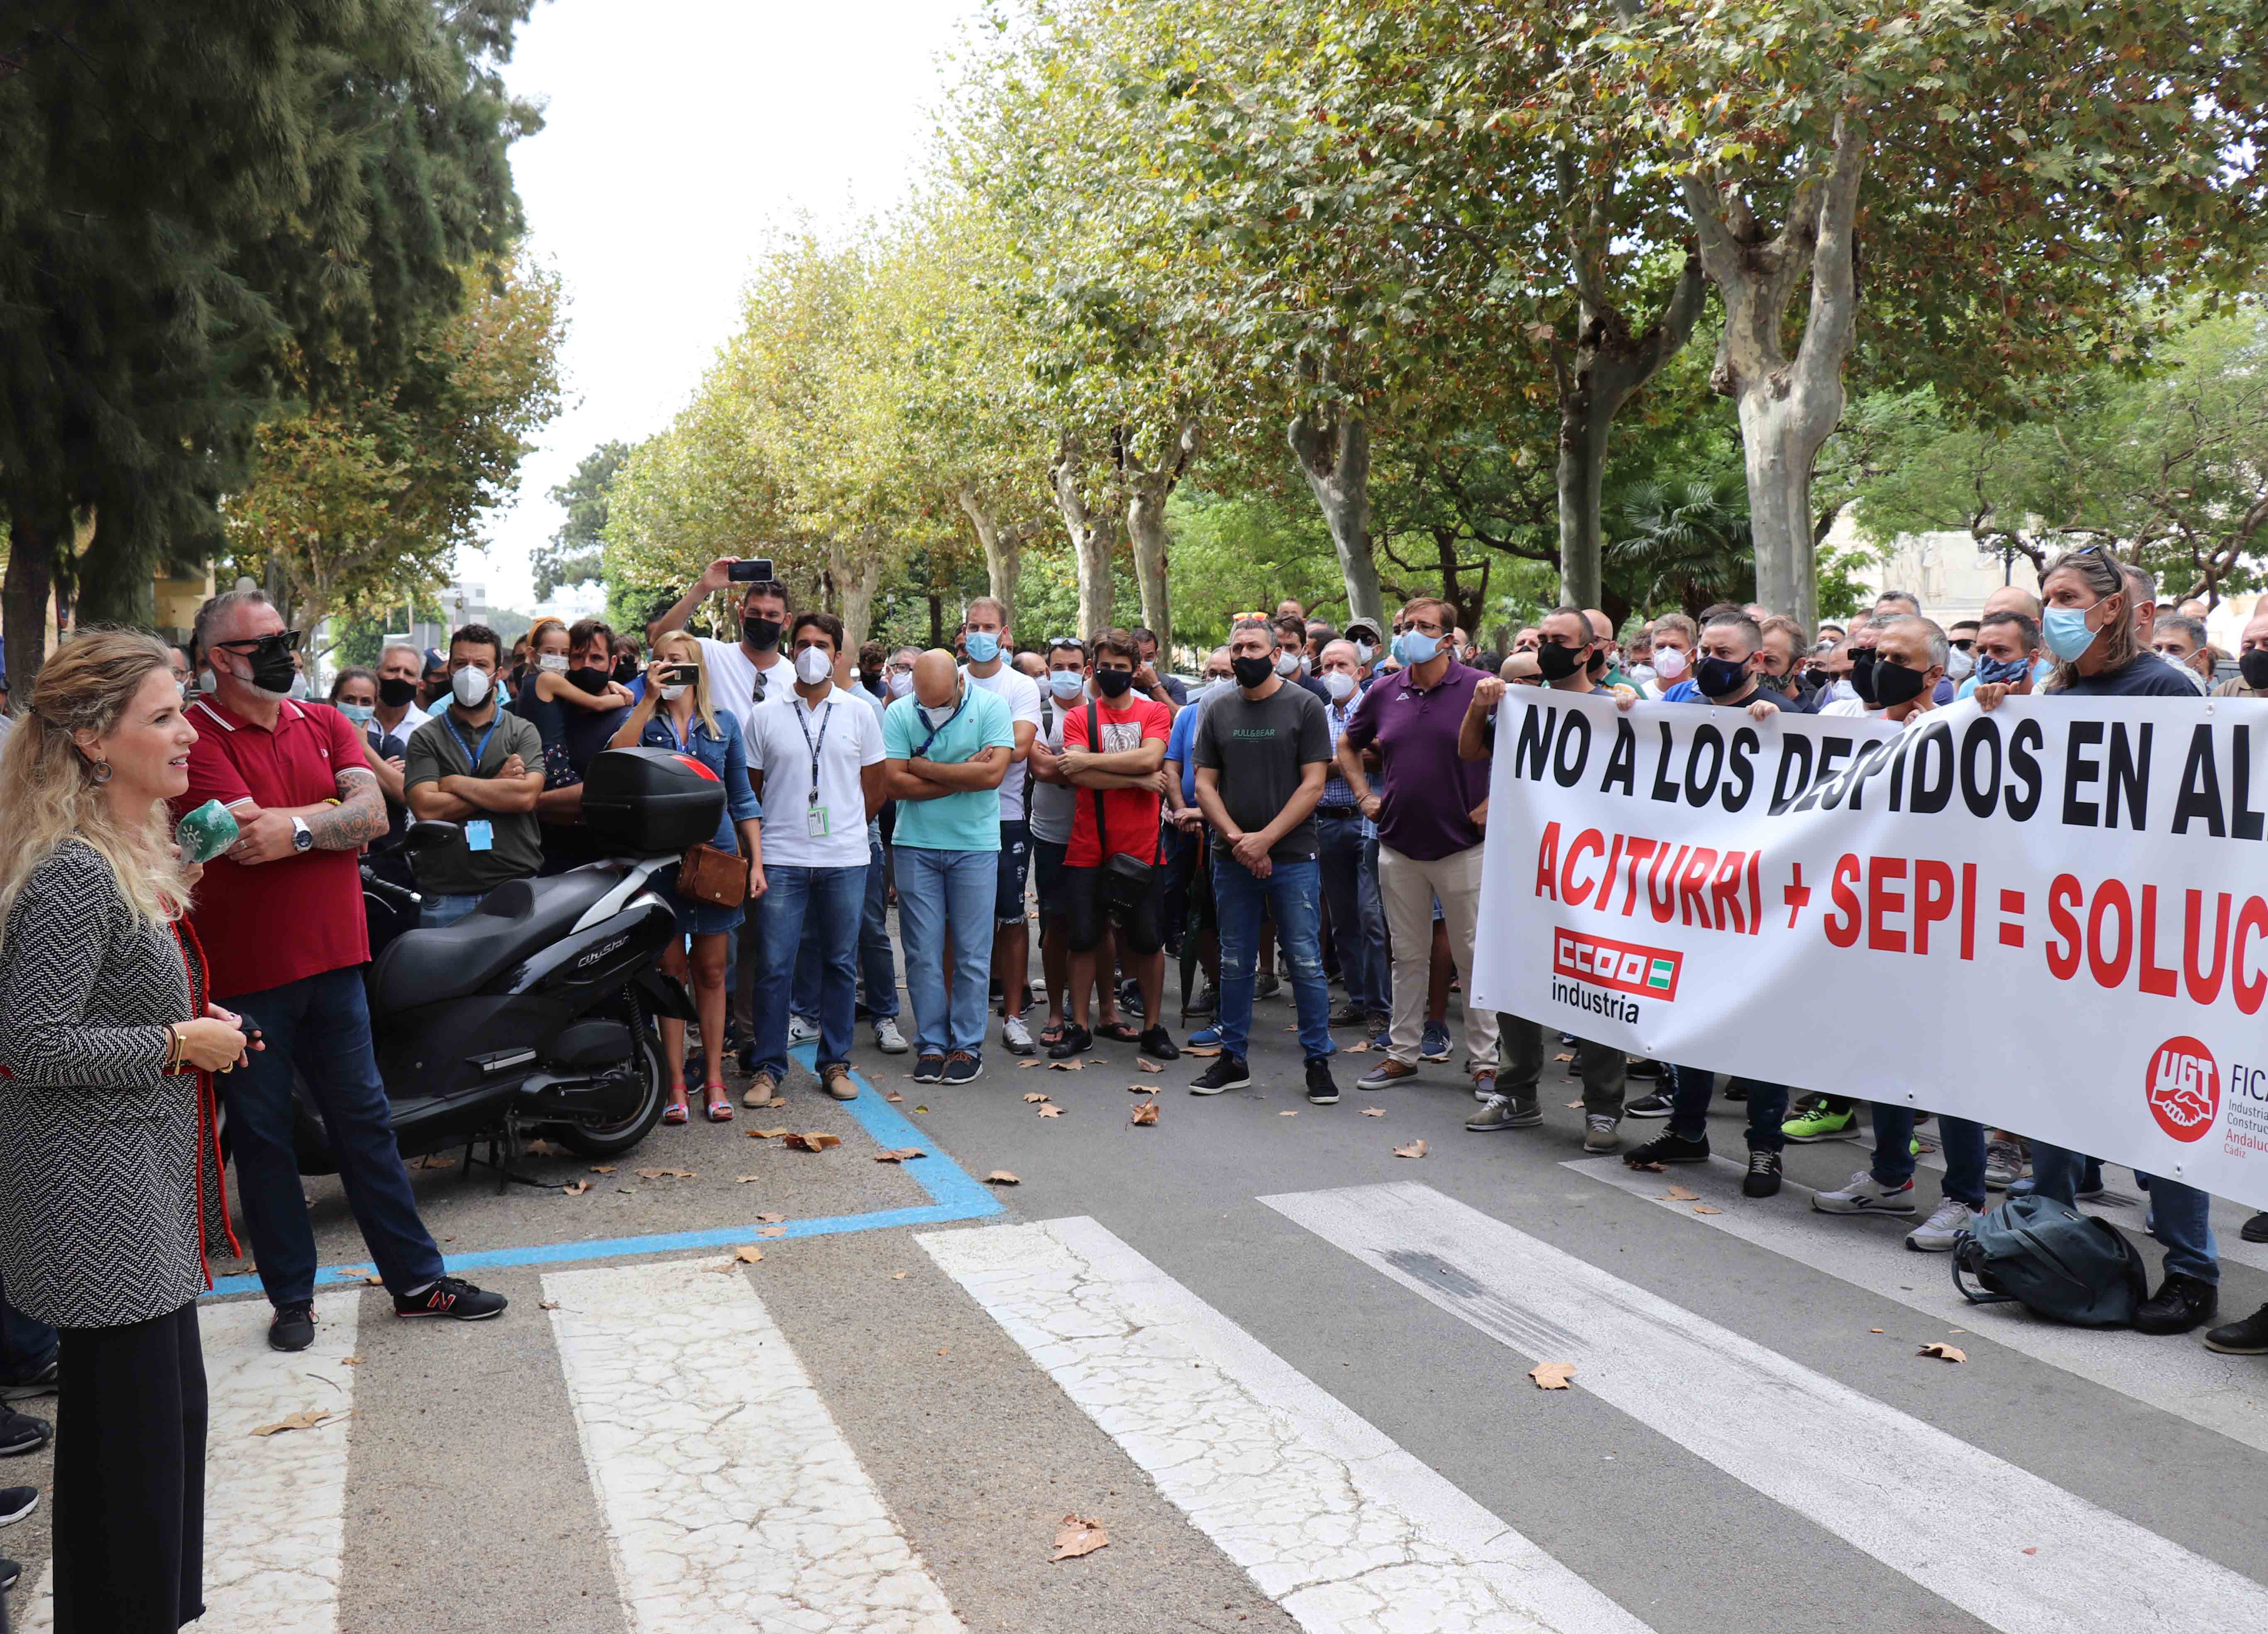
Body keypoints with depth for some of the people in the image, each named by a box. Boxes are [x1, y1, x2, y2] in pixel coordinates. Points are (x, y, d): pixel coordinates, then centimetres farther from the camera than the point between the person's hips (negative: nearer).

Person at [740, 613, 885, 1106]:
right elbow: (752, 791, 11)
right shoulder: (766, 717, 6)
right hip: (782, 861, -1)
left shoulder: (860, 713, 7)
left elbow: (874, 790, 12)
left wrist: (844, 831, 10)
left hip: (845, 861, 1)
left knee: (841, 963, 7)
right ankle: (768, 1067, 10)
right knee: (775, 965, -1)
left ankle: (835, 1063, 18)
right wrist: (758, 849, 7)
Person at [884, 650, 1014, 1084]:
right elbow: (893, 783, -8)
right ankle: (931, 1044, 13)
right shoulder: (899, 713, 0)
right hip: (915, 846, 1)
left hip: (975, 847, -1)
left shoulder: (990, 707, -4)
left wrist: (924, 767, -10)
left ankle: (968, 1045, 13)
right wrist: (962, 776, -10)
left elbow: (993, 773, -16)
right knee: (923, 952, 3)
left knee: (972, 954, 3)